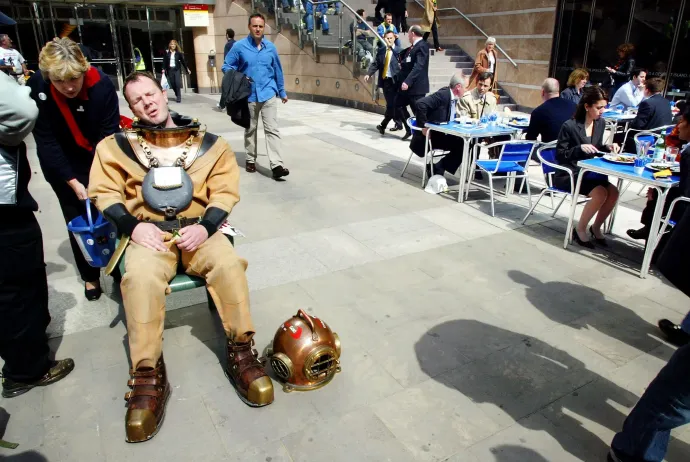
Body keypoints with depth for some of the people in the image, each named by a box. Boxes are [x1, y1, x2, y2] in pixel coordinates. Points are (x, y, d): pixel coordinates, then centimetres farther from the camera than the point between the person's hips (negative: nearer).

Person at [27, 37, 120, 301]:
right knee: (78, 220, 7)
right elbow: (46, 141, -18)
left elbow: (109, 134, -23)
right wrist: (72, 181, -23)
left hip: (102, 158, 0)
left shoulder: (102, 84, -26)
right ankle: (90, 276, 25)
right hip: (62, 164, 1)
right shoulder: (36, 88, -23)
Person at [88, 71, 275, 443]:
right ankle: (148, 376, -23)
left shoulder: (205, 142, 12)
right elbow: (104, 191, 10)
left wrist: (205, 226, -11)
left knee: (228, 264, -31)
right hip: (148, 232, 0)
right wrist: (132, 225, -8)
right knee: (139, 278, -33)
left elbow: (225, 190, 6)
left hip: (198, 229, 0)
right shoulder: (118, 146, 14)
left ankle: (241, 353, -16)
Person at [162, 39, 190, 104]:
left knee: (177, 84, -12)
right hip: (170, 70, 2)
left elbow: (183, 61, 7)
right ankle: (177, 96, 22)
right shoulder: (167, 52, 4)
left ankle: (179, 97, -6)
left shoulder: (179, 53, 2)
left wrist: (187, 69, 7)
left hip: (177, 69, -2)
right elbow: (164, 61, 3)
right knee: (172, 84, 4)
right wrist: (164, 69, -5)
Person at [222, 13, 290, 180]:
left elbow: (278, 71, 13)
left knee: (272, 129, -8)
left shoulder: (271, 47, 5)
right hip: (249, 95, 0)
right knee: (250, 129, 13)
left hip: (268, 94, 0)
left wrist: (282, 92, 18)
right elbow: (227, 67, 3)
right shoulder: (239, 46, -2)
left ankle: (276, 165, -13)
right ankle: (251, 160, 27)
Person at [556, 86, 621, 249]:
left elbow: (596, 148, 19)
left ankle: (596, 227, 6)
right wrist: (580, 148, -25)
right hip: (569, 174, -7)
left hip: (589, 171, 7)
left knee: (613, 192, -17)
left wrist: (607, 147, -2)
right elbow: (559, 155, -12)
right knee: (600, 193, -27)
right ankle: (580, 229, -6)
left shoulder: (601, 123, 6)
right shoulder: (570, 126, -14)